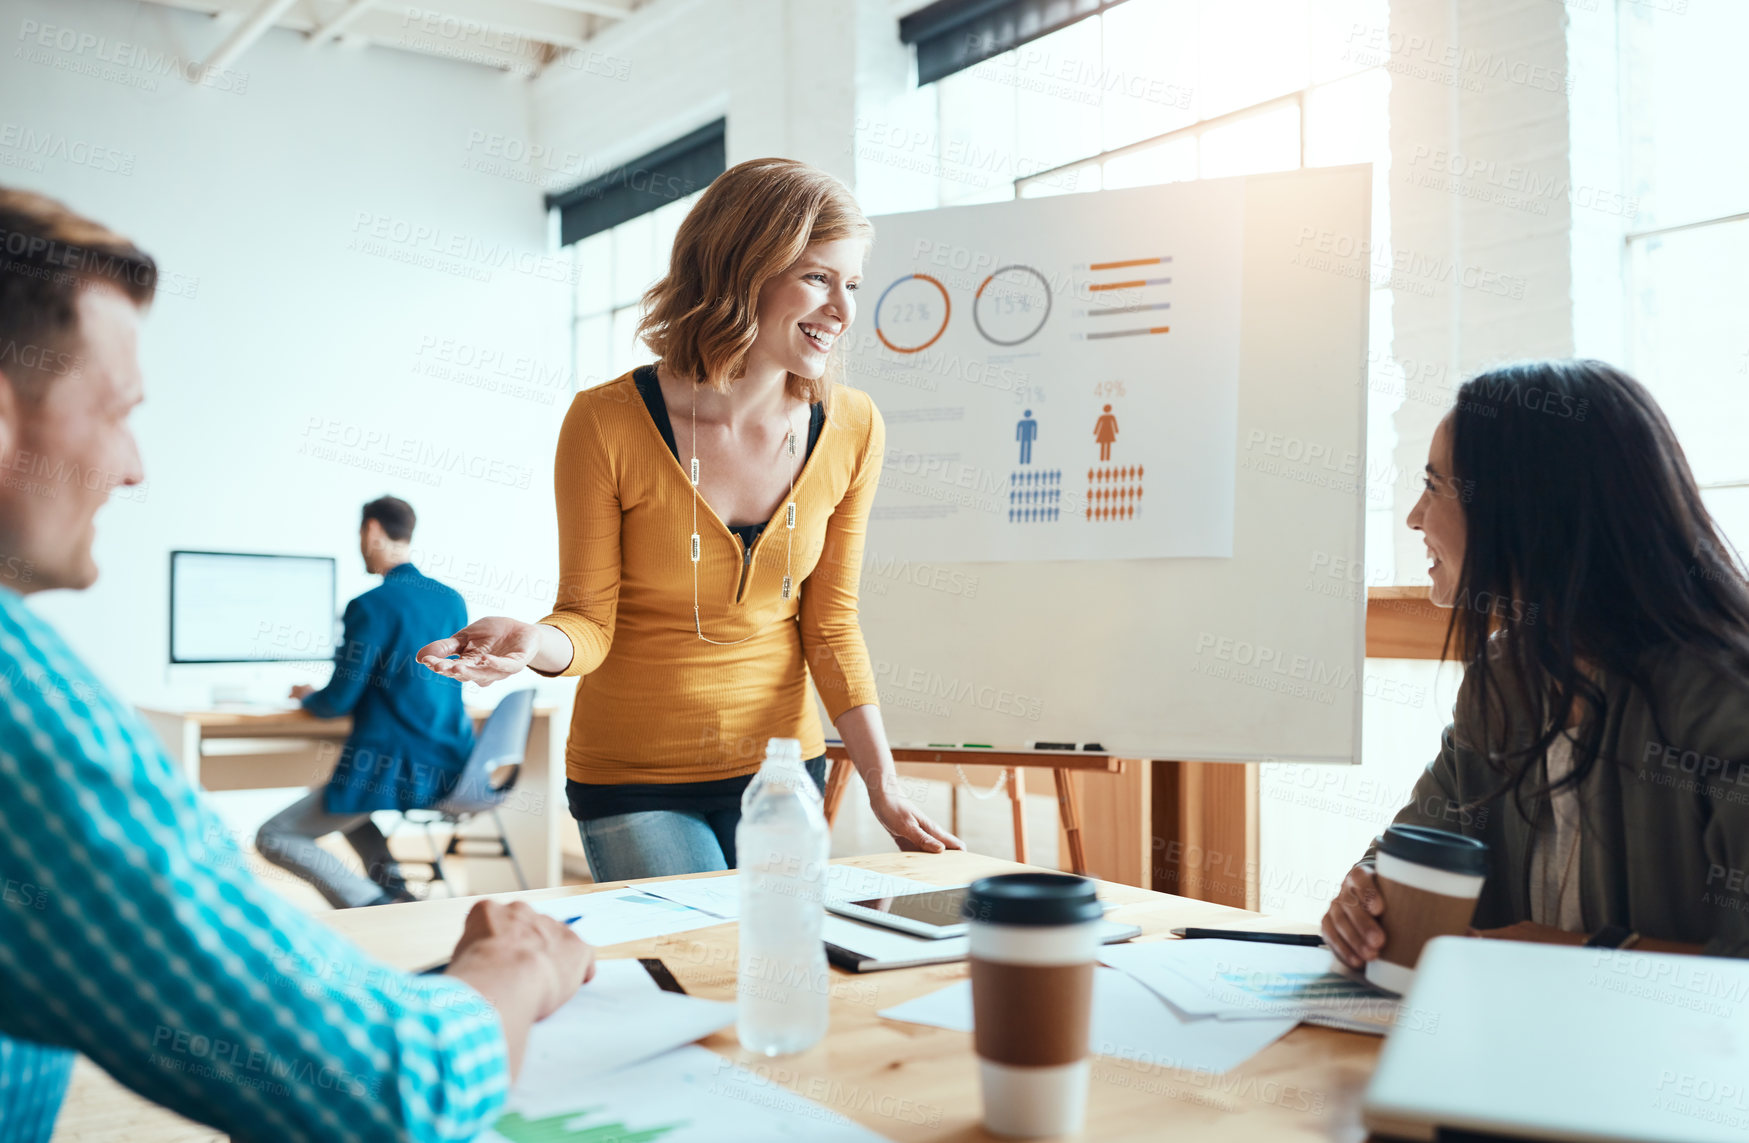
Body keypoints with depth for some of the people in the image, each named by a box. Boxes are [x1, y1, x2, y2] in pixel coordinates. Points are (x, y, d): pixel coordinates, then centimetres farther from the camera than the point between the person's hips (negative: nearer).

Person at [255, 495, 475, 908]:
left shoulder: (370, 606, -15)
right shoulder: (453, 600, 7)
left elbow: (338, 702, -11)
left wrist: (306, 696, 12)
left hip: (394, 775, -8)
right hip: (450, 771, 8)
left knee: (272, 838, 7)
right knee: (338, 798, 35)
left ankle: (372, 905, -8)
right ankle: (394, 889, 17)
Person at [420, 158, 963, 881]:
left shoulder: (851, 430, -8)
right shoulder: (607, 424, -18)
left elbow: (830, 624, -2)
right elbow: (589, 620, -10)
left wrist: (883, 786, -8)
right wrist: (536, 644, -34)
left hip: (782, 765, 4)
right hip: (634, 779, -3)